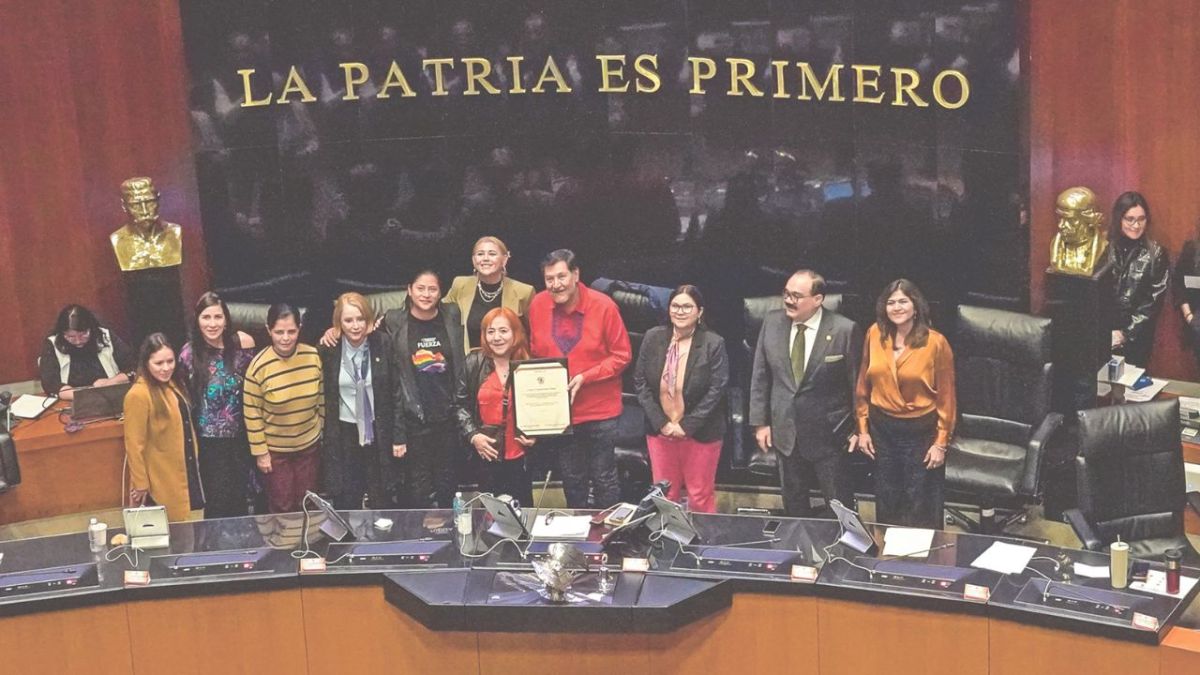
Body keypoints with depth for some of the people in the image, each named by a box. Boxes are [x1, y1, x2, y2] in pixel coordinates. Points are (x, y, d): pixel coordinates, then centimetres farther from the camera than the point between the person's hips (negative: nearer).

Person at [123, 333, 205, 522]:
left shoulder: (173, 384, 4)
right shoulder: (139, 395, -22)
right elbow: (134, 445, -19)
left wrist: (194, 458, 18)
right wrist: (141, 484, -16)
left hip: (184, 473, 8)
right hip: (160, 482, -8)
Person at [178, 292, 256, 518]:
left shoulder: (241, 344, -11)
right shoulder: (189, 354, -12)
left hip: (240, 435, 2)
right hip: (210, 441, -2)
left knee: (240, 499, 16)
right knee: (219, 503, 5)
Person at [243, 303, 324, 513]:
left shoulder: (313, 356, -12)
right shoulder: (259, 366, -21)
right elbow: (252, 412, -13)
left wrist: (324, 430, 9)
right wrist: (260, 452, -10)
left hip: (309, 446, 3)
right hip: (275, 450, -3)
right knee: (282, 508, 10)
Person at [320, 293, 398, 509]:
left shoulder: (383, 344, -7)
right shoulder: (329, 349, -6)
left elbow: (395, 389, -1)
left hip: (378, 432, 0)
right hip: (344, 434, 0)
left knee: (382, 505, 9)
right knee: (346, 507, 9)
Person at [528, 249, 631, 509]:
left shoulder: (603, 306, -14)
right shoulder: (538, 305, -4)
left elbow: (621, 356, -9)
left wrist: (585, 377, -19)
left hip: (600, 409, -3)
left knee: (604, 479, 6)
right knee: (571, 480, 16)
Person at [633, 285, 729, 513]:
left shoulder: (713, 344, -10)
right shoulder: (653, 338, -1)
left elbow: (716, 389, -12)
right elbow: (641, 381, 0)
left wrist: (687, 426, -14)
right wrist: (661, 423, -8)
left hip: (700, 433, -3)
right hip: (660, 430, 3)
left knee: (700, 496, 8)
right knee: (664, 495, 14)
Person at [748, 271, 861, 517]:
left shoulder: (845, 330, -14)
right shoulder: (772, 322, -2)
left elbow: (857, 382, -6)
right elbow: (760, 376, 5)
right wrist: (760, 422, 3)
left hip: (829, 434, -4)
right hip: (785, 431, 4)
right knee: (793, 506, 16)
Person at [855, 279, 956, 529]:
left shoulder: (935, 342, -13)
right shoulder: (875, 334, -3)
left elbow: (946, 396, -8)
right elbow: (864, 385, 6)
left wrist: (941, 443, -8)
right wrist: (863, 429, 7)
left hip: (921, 431, -3)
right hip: (881, 428, 3)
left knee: (921, 508, 8)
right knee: (885, 504, 16)